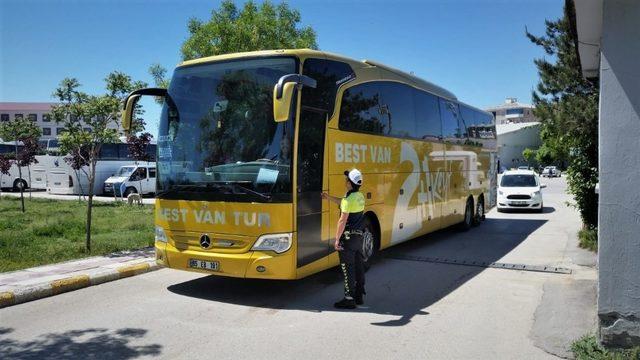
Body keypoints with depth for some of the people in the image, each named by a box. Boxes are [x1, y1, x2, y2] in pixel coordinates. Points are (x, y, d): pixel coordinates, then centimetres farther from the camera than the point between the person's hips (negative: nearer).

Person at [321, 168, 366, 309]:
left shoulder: (348, 199, -19)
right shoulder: (360, 196, 7)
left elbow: (342, 221, -20)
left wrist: (337, 239, -15)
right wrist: (329, 197, 32)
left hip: (348, 237, -9)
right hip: (359, 236, 9)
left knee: (348, 269, -2)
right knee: (359, 266, 14)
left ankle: (349, 299, 3)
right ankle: (359, 296, 24)